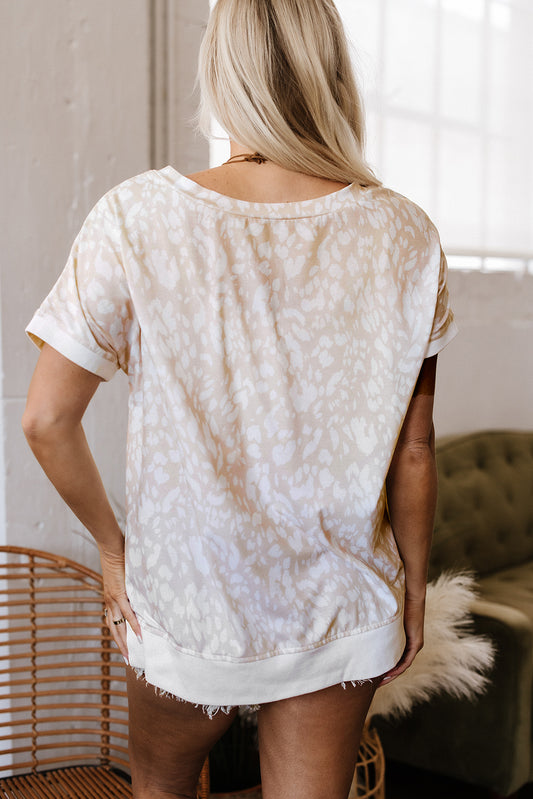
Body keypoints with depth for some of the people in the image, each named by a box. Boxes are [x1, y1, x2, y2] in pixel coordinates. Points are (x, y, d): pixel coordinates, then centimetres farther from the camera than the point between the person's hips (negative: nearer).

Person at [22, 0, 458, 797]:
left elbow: (47, 419, -14)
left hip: (187, 603, 0)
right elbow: (413, 450, -6)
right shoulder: (404, 237, -11)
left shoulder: (138, 218, -16)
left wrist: (113, 546, 3)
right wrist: (414, 590, 8)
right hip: (342, 611, 1)